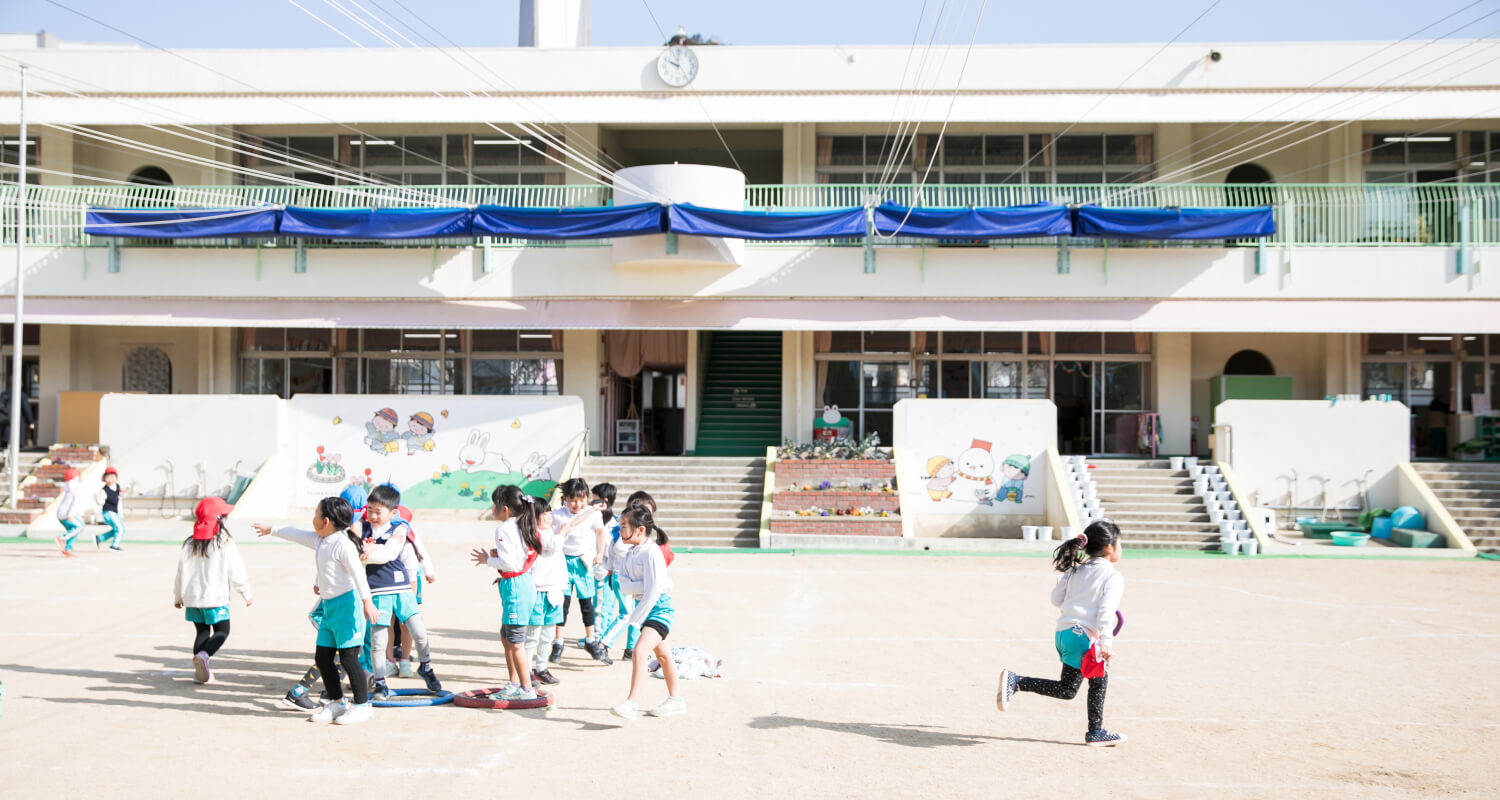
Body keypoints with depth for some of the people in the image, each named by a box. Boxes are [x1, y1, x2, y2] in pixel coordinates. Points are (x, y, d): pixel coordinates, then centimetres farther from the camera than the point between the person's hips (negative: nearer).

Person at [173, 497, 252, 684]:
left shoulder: (189, 544, 4)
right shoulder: (225, 543, -12)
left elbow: (181, 572, 10)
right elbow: (236, 571, -8)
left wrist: (178, 596, 23)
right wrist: (246, 593, 4)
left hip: (192, 598, 5)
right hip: (215, 598, -5)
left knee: (202, 631, 16)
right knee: (222, 631, 7)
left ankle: (201, 672, 10)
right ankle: (203, 655, -20)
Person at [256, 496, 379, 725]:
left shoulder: (343, 543, -16)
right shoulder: (320, 540, 12)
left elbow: (358, 572, -25)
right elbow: (296, 534, 29)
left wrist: (367, 601, -34)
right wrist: (271, 530, 43)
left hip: (347, 603, -10)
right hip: (329, 605, 10)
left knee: (348, 657, -7)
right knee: (322, 657, 11)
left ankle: (362, 705, 1)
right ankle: (337, 702, 22)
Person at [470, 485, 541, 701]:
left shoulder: (503, 529, -15)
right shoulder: (522, 527, 14)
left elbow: (509, 563, -21)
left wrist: (488, 560, -6)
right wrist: (498, 554, 12)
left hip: (515, 586, -10)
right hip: (526, 582, 10)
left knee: (515, 642, -4)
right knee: (506, 637, 20)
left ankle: (527, 689, 1)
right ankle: (514, 684, 27)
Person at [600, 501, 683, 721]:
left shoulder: (651, 553, -22)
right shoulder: (628, 552, 4)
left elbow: (653, 590, -24)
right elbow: (625, 585, 0)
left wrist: (636, 619, -20)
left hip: (659, 608, -10)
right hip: (643, 605, 10)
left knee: (640, 650, -24)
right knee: (662, 654, 21)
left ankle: (631, 703, -27)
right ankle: (675, 699, 36)